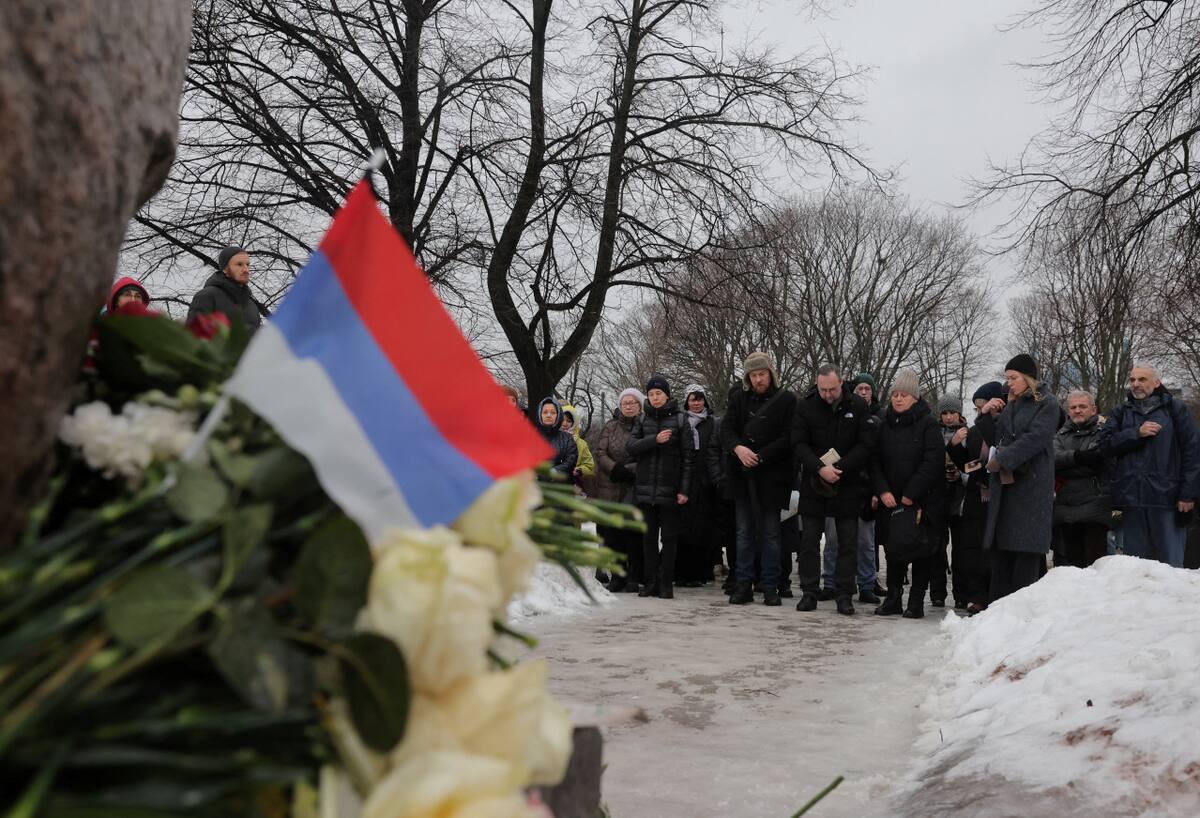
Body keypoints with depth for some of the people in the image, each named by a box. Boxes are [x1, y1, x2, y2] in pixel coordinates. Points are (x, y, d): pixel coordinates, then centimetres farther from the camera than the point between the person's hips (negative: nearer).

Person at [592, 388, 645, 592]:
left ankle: (634, 577, 2)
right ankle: (617, 577, 11)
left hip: (635, 488, -3)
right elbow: (599, 452, 5)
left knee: (633, 532, -6)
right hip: (611, 489, 3)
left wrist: (628, 470, -15)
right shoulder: (610, 427, 14)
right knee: (612, 533, 2)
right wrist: (615, 469, -10)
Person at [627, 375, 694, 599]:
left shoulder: (679, 419, 2)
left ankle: (666, 584, 4)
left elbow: (688, 456, -2)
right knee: (649, 537, 7)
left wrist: (684, 489, -8)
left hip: (669, 488, -3)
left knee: (669, 537, 0)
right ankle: (650, 582, 13)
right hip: (645, 487, 3)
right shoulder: (643, 419, 11)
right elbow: (631, 447, -1)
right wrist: (655, 440, -17)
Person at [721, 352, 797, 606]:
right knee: (745, 532, 9)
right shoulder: (739, 397, 8)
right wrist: (738, 448, -20)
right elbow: (726, 428, 0)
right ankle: (743, 585, 15)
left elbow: (788, 439, -9)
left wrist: (760, 456, -16)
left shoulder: (786, 400, -3)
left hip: (771, 475, -3)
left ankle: (771, 587, 10)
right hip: (742, 474, 3)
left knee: (770, 533, 3)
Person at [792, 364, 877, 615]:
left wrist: (839, 468, -18)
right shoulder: (805, 407, -3)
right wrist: (820, 469, -22)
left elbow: (866, 445, -9)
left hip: (848, 484, 0)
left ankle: (844, 594, 10)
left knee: (848, 541, 3)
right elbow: (799, 444, -8)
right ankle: (809, 592, 13)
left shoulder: (859, 406, -4)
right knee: (809, 539, 4)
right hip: (814, 482, 1)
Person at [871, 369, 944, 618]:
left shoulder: (927, 424, -6)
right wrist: (883, 490, -9)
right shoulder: (884, 424, 7)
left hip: (922, 500, -4)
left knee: (921, 550, 1)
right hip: (891, 500, 4)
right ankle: (893, 598, 13)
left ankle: (916, 601, 9)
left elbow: (933, 462, -13)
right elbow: (875, 460, 5)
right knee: (893, 548, 6)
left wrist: (910, 494, -15)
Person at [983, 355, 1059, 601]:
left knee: (1027, 547, -6)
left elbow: (1034, 439, -14)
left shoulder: (1047, 404, -1)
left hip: (1032, 484, -7)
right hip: (1004, 484, 7)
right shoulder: (1010, 406, 20)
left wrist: (1001, 460, -16)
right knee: (1000, 546, 4)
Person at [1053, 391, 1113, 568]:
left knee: (1095, 566, -5)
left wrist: (1062, 475, -8)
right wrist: (1077, 456, -17)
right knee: (1065, 563, 8)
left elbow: (1095, 461, -12)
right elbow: (1053, 458, -3)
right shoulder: (1062, 435, 17)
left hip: (1093, 509, -4)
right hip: (1064, 510, 4)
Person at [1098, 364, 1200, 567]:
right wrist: (1137, 433, -10)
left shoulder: (1174, 408, 7)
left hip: (1166, 498, -3)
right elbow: (1105, 444, 2)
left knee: (1171, 564, -4)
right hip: (1131, 497, 3)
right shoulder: (1121, 412, 16)